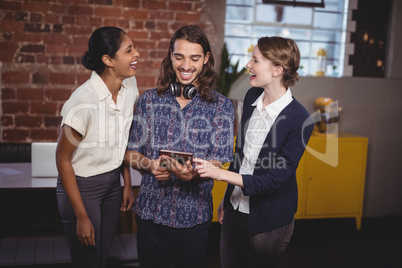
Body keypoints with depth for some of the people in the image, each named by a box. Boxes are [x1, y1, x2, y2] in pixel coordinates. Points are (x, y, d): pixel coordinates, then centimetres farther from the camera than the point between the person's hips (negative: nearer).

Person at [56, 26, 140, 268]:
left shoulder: (130, 85, -7)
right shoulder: (85, 102, -28)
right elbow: (63, 159, -18)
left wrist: (128, 184, 6)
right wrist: (82, 217, -14)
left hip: (113, 183, 6)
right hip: (81, 186, -6)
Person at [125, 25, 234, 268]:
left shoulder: (221, 106, -3)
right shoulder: (149, 100, 2)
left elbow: (218, 162, -8)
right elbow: (131, 152, 3)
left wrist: (193, 173, -29)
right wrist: (150, 165, -19)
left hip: (195, 215, -1)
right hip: (151, 211, 1)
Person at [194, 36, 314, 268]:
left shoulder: (300, 120, -22)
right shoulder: (252, 97, -2)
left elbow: (275, 179, -21)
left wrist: (220, 173, -26)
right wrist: (227, 200, 15)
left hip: (268, 221, -5)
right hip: (235, 210, 6)